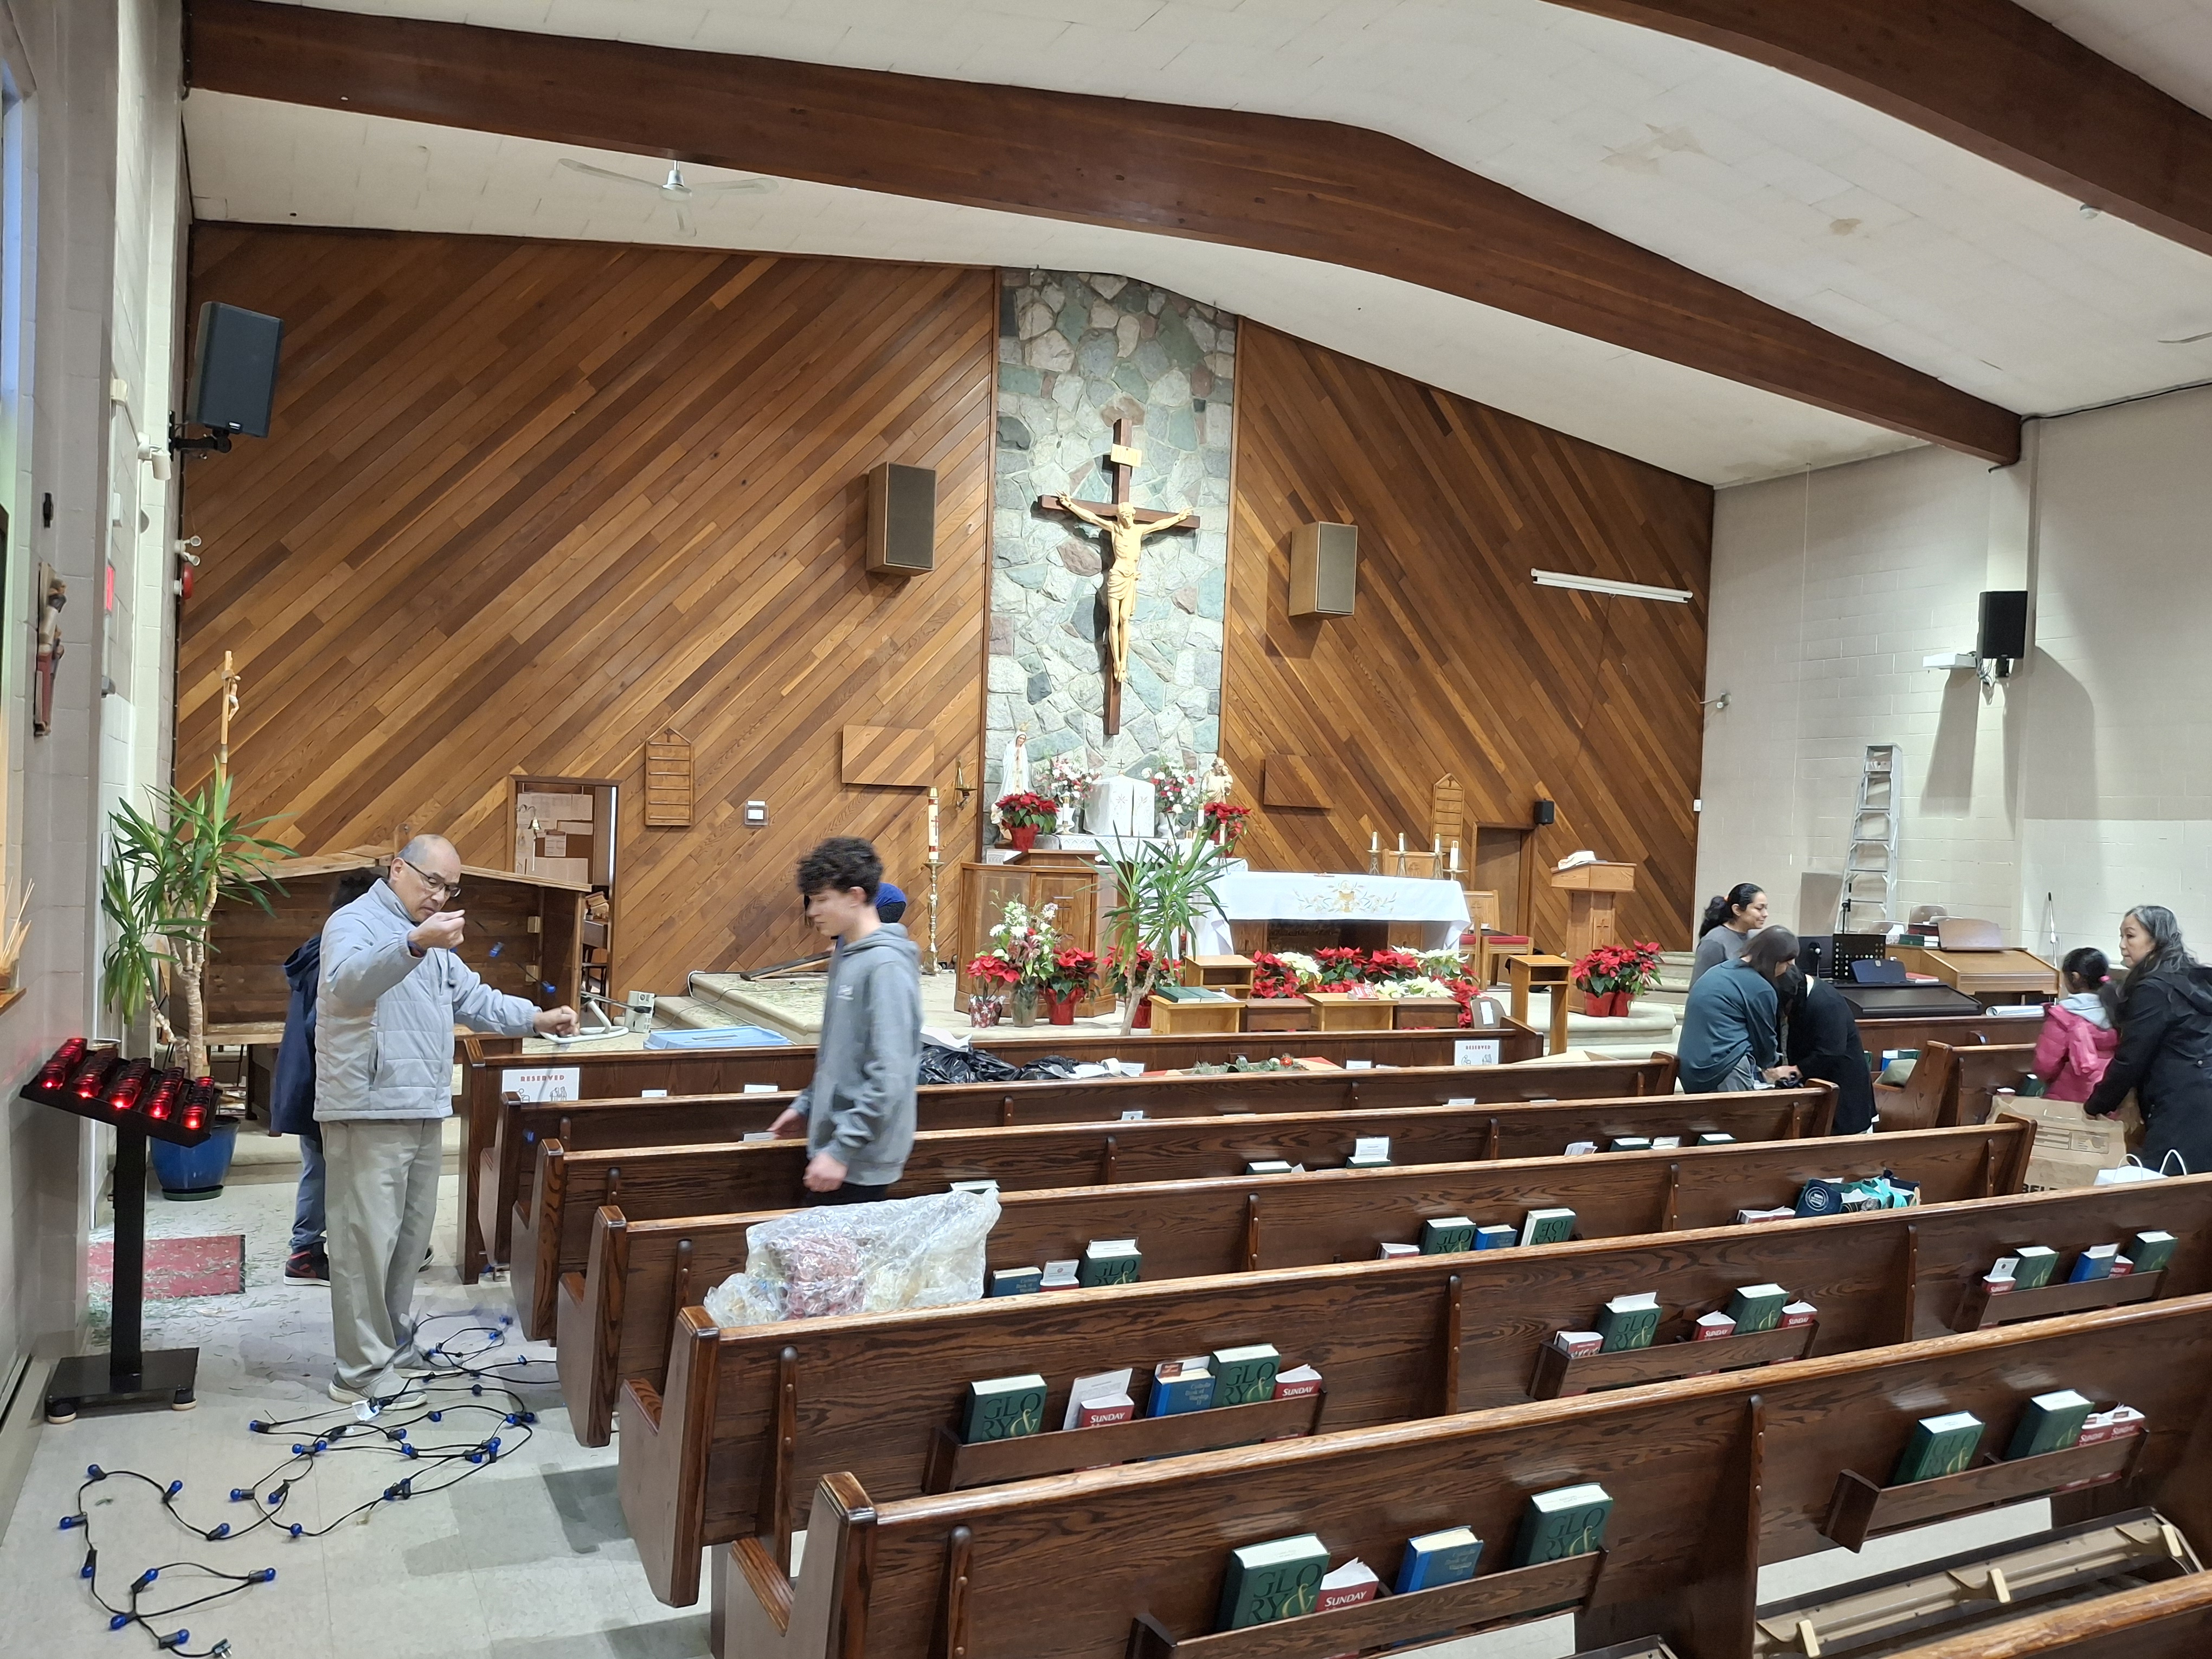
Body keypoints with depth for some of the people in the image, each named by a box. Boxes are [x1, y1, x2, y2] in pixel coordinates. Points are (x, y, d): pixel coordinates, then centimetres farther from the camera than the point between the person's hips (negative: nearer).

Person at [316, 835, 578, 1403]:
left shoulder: (430, 939, 22)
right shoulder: (355, 922, -8)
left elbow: (475, 999, 21)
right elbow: (347, 982, -29)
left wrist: (538, 1019, 6)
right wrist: (414, 944, -45)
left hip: (424, 1113, 9)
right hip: (368, 1114, -9)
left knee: (409, 1238, 16)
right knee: (368, 1240, -6)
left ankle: (396, 1348, 28)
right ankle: (362, 1372, 0)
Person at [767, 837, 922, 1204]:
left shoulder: (886, 966, -20)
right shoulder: (845, 954, 9)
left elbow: (889, 1077, -24)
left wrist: (841, 1150, -23)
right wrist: (806, 1104, 18)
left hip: (860, 1160, -9)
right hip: (834, 1140, 9)